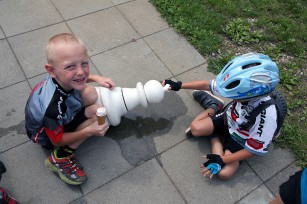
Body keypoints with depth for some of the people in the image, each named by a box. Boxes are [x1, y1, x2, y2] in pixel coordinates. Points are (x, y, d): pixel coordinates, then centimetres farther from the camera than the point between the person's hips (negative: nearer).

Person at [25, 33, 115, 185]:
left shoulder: (62, 77, -26)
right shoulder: (53, 106, -44)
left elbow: (77, 80, 3)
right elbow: (57, 140, -25)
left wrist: (97, 78, -11)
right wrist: (89, 131, -31)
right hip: (46, 136, -6)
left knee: (91, 94, -12)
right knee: (95, 113, -21)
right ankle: (59, 159, -11)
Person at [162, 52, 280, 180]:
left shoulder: (266, 117, -40)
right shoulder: (243, 87, -29)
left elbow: (255, 150, -25)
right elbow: (208, 85, -14)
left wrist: (221, 160, -25)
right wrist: (179, 85, -11)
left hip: (240, 141, -3)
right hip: (228, 119, 3)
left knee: (224, 173, -18)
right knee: (196, 128, -17)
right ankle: (213, 107, 13)